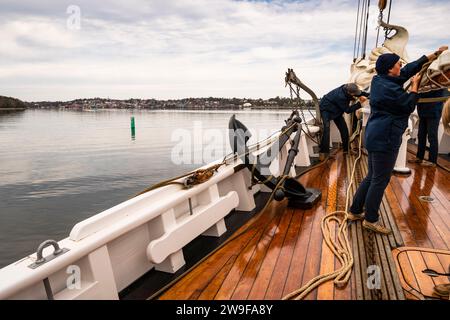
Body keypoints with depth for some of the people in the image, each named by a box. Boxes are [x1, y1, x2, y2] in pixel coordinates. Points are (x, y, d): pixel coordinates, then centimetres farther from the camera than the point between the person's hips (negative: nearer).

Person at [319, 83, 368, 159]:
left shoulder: (347, 88, -16)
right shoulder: (340, 96, -37)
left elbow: (360, 93, 6)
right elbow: (347, 110, -24)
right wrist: (360, 103, -26)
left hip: (336, 110, 8)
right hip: (326, 109, -8)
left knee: (344, 129, 4)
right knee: (327, 129, -25)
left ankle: (346, 150, 18)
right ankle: (323, 152, -22)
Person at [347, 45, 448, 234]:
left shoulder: (380, 80, 11)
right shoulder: (389, 88, -18)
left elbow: (410, 68, 19)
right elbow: (409, 106, -7)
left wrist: (434, 55, 24)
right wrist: (415, 85, 3)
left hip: (375, 137, 10)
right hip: (385, 139, -10)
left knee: (372, 177, 17)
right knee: (380, 180, 0)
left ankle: (355, 211, 24)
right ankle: (370, 219, 12)